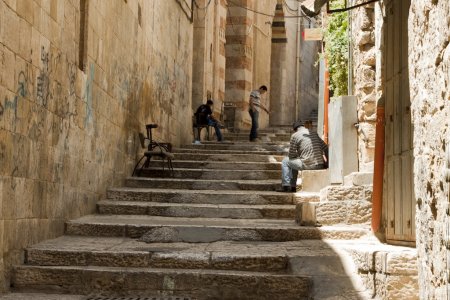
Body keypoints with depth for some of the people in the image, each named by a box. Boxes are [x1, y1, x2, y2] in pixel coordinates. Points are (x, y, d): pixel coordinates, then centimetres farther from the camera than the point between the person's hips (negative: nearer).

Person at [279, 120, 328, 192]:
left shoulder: (295, 136, 0)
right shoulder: (314, 134, 17)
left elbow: (291, 155, 2)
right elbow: (326, 149, 13)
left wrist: (298, 155, 22)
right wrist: (327, 162, 20)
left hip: (307, 165, -7)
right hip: (320, 166, 7)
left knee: (285, 161, 16)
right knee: (294, 163, 32)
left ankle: (286, 186, 14)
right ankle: (292, 187, 33)